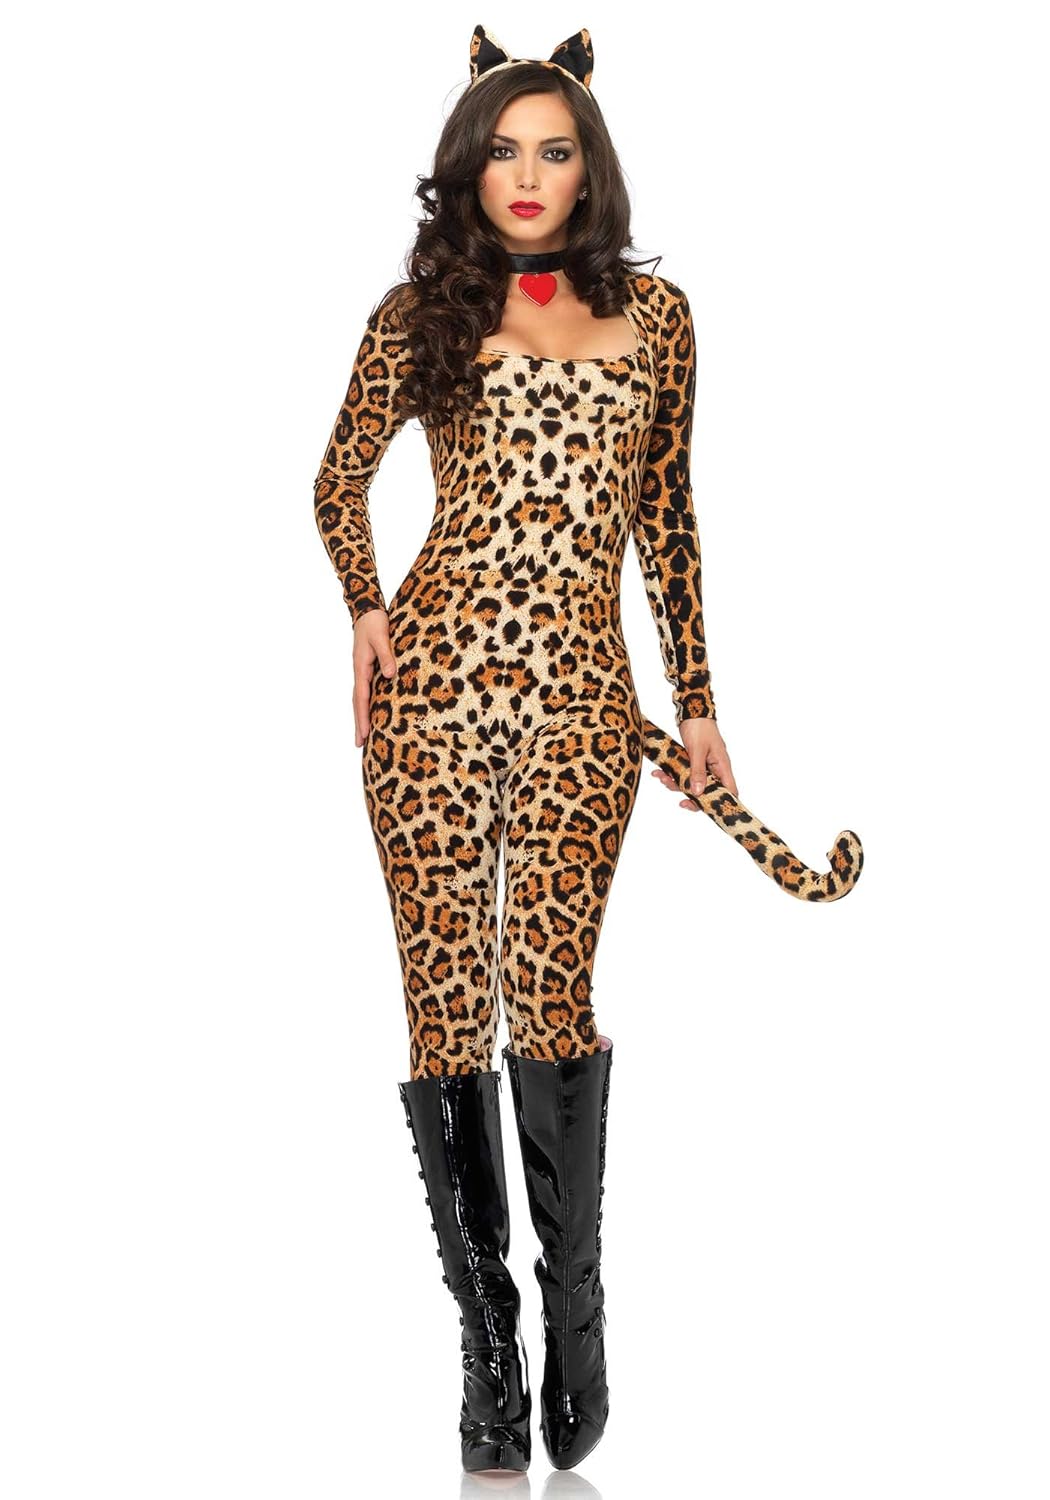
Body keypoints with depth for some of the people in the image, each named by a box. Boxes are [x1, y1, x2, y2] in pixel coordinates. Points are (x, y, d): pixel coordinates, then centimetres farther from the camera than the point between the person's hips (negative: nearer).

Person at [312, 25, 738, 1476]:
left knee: (553, 989, -2)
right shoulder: (422, 310, 7)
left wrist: (697, 695, 14)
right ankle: (488, 1338, 11)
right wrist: (368, 606, 1)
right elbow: (340, 480, 18)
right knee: (449, 997, 0)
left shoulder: (652, 311, 11)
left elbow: (667, 513, 16)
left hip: (584, 690, 0)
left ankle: (574, 1309, 16)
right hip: (437, 678, 0)